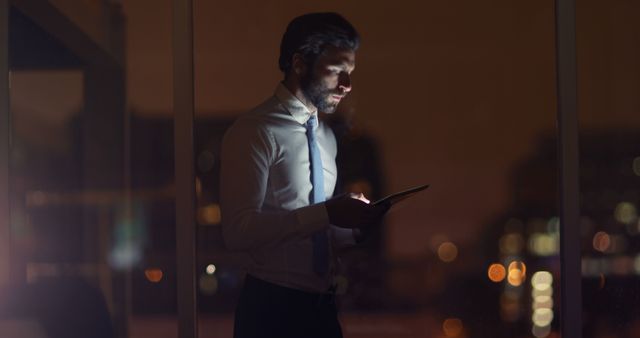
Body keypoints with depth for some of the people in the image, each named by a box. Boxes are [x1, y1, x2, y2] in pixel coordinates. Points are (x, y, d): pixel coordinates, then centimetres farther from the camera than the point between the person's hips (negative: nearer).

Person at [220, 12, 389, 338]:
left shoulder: (325, 136, 13)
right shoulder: (255, 131, -12)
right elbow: (238, 230, -21)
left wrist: (353, 225, -1)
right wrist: (326, 213, -23)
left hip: (321, 303, 8)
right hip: (273, 307, -8)